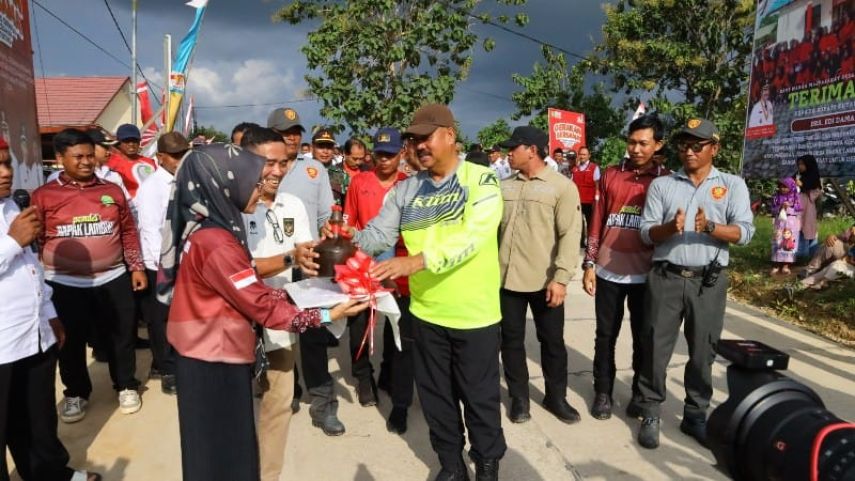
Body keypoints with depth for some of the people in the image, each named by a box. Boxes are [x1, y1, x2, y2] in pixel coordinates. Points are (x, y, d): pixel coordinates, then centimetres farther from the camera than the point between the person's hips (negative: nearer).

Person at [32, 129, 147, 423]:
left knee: (121, 336, 11)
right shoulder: (44, 196, -1)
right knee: (71, 341, 12)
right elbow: (34, 241, 2)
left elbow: (129, 232, 9)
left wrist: (136, 267, 6)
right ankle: (76, 393, 32)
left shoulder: (112, 191, 5)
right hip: (64, 283, -1)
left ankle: (126, 386, 30)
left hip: (113, 279, 1)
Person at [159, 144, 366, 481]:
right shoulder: (215, 243, -26)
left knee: (216, 446, 22)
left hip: (208, 354, 9)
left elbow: (247, 288, 6)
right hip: (215, 359, -9)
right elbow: (261, 305, -20)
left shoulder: (203, 227, 4)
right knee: (223, 450, 8)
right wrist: (325, 315, -15)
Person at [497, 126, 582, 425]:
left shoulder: (562, 186, -6)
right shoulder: (505, 186, 9)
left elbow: (570, 235, -11)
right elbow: (492, 227, 12)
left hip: (545, 280, -3)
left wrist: (561, 277, -18)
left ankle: (556, 396, 29)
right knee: (511, 339, 11)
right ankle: (519, 397, 27)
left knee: (552, 340, 10)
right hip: (506, 276, 4)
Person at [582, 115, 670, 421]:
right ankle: (603, 392, 23)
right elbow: (597, 221, 6)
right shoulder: (611, 175, 5)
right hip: (608, 271, 1)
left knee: (643, 338, 10)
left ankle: (640, 393, 27)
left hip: (646, 273, -1)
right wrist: (589, 264, 2)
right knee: (605, 336, 9)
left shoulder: (666, 180, 2)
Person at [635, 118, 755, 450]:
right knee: (656, 348, 3)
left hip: (709, 281, 0)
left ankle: (695, 415, 24)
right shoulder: (661, 184, 7)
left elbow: (745, 232, -4)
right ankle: (650, 414, 15)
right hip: (666, 278, 0)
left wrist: (710, 228, -22)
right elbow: (646, 232, 1)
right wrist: (669, 228, -20)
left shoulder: (733, 185, 6)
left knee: (702, 351, 9)